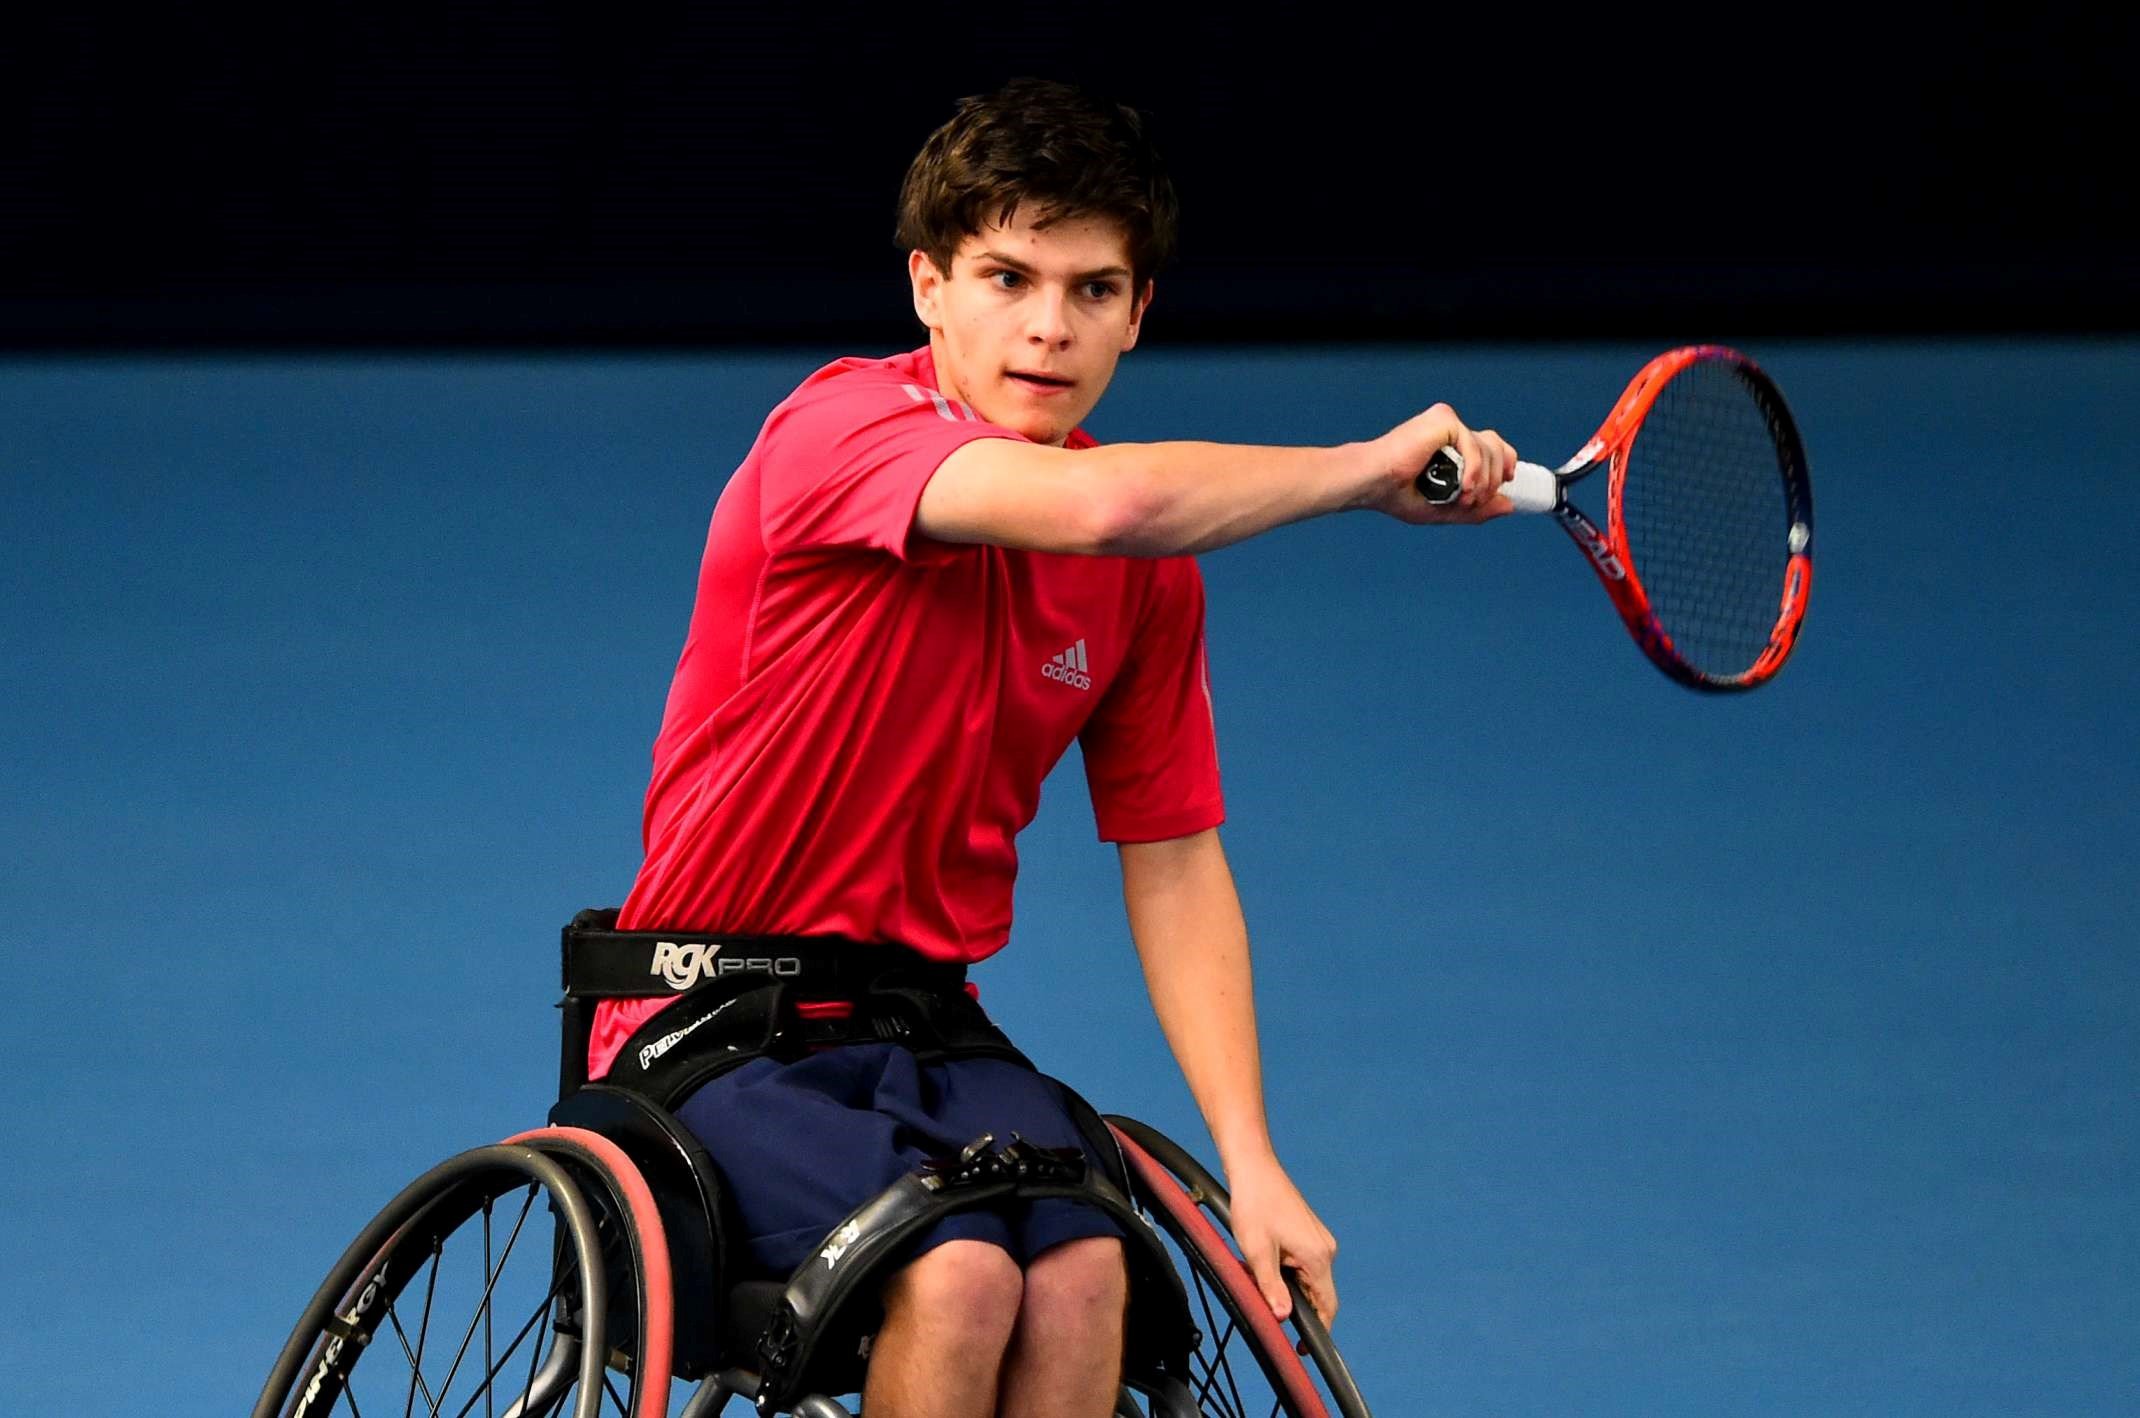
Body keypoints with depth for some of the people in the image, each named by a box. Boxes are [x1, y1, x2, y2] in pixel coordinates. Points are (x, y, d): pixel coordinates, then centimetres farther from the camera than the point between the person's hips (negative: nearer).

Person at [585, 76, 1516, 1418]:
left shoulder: (1153, 566, 4)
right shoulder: (841, 428, -16)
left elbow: (1174, 862, 10)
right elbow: (1098, 502, -35)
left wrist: (1251, 1162, -1)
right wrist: (1375, 467, -22)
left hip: (926, 1032, 5)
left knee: (1081, 1270, -25)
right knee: (958, 1272, -30)